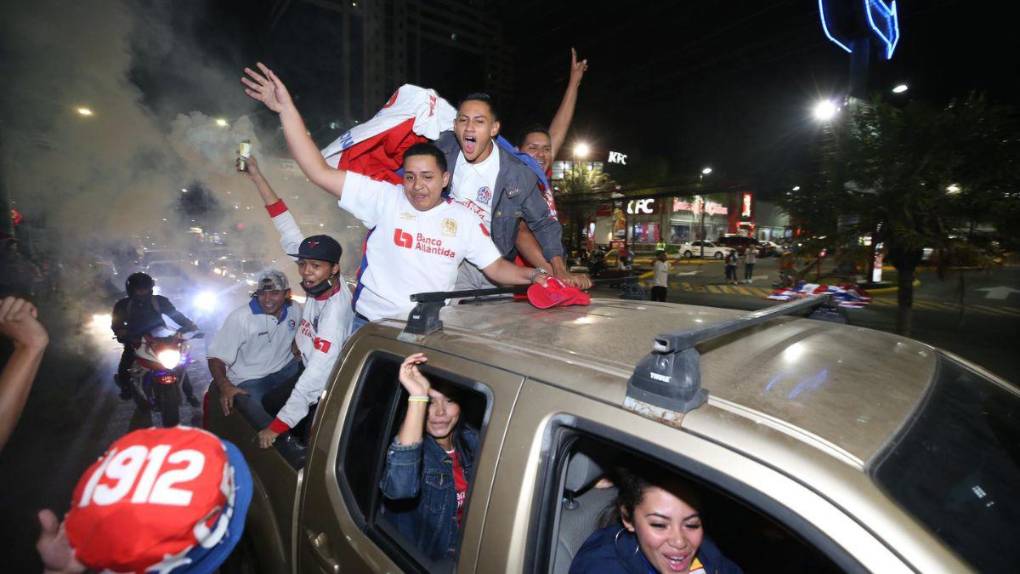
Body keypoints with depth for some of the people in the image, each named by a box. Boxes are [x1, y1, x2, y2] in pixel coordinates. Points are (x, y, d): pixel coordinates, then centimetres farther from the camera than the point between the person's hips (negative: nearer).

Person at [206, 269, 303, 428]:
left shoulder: (295, 309, -1)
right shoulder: (240, 317, -15)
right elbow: (216, 356, -13)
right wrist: (224, 386, -29)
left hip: (285, 369, 6)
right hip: (249, 381, -5)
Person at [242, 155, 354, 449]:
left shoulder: (335, 314, -36)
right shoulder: (321, 283, -16)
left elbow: (313, 381, -35)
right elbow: (289, 232, -13)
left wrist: (276, 427, -31)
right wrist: (257, 176, -12)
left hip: (327, 394, -8)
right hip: (309, 367, 8)